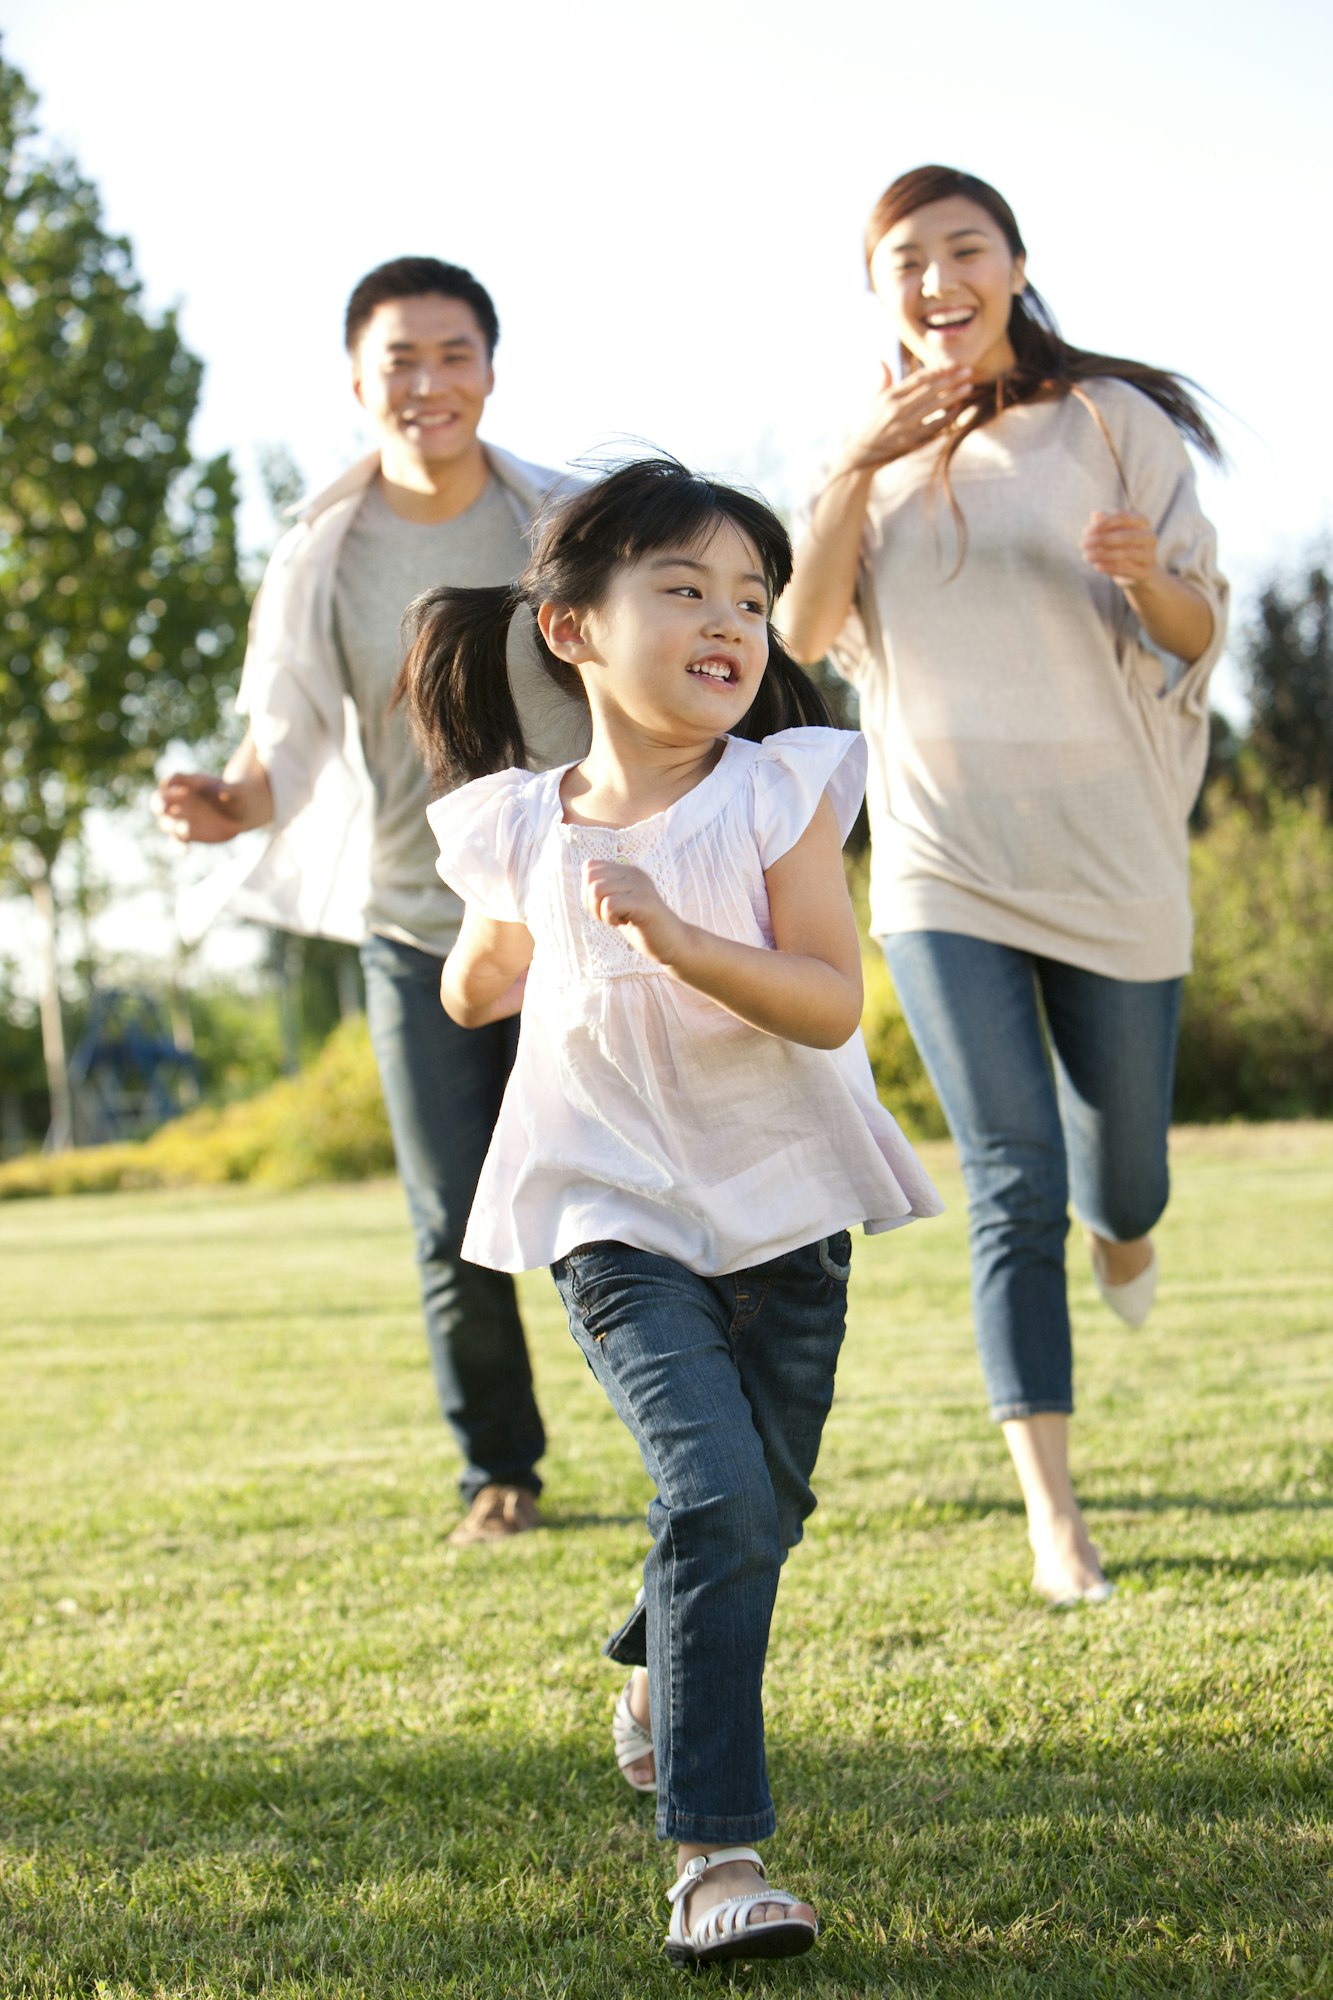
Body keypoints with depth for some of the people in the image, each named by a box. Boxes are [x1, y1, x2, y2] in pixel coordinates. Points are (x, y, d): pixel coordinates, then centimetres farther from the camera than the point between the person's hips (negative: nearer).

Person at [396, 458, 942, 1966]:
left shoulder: (780, 796, -9)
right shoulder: (522, 830, -4)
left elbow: (830, 1003, -21)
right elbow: (482, 990, 18)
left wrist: (674, 936, -30)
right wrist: (483, 960, 2)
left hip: (781, 1205, 2)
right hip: (617, 1215, -2)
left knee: (761, 1508, 15)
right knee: (716, 1491, -19)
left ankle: (662, 1673, 48)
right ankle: (715, 1852, -16)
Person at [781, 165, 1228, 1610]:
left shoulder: (1111, 420, 1)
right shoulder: (880, 451, 9)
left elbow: (1200, 635, 1)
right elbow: (805, 635, -5)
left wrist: (1148, 574, -21)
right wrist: (857, 466, -17)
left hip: (1110, 854, 0)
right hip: (943, 865, 0)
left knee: (1118, 1173, 12)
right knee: (1012, 1185, -9)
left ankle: (1120, 1224, 50)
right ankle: (1052, 1516, -7)